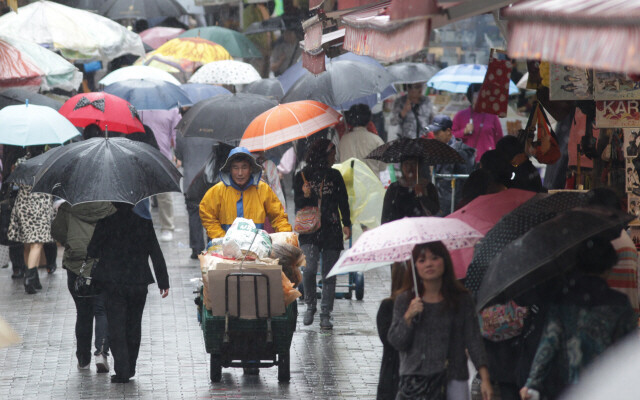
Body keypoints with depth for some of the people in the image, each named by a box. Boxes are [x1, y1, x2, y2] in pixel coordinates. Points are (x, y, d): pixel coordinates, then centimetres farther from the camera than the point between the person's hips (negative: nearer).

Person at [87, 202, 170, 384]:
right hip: (138, 283, 2)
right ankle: (129, 368, 24)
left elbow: (92, 251, -2)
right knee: (133, 326, 16)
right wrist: (163, 282, 5)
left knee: (116, 328, 1)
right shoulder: (144, 222, -2)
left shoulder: (105, 223, -7)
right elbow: (156, 254, -1)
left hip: (113, 285, -2)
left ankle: (122, 371, -7)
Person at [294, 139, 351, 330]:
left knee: (329, 274, 1)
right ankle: (310, 305, 5)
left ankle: (325, 314, 8)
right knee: (310, 268, -18)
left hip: (332, 230, 2)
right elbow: (298, 205, 4)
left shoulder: (334, 175, 10)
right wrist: (305, 196, -18)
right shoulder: (302, 176, 3)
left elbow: (343, 201, 12)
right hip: (310, 230, -2)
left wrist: (346, 224, 1)